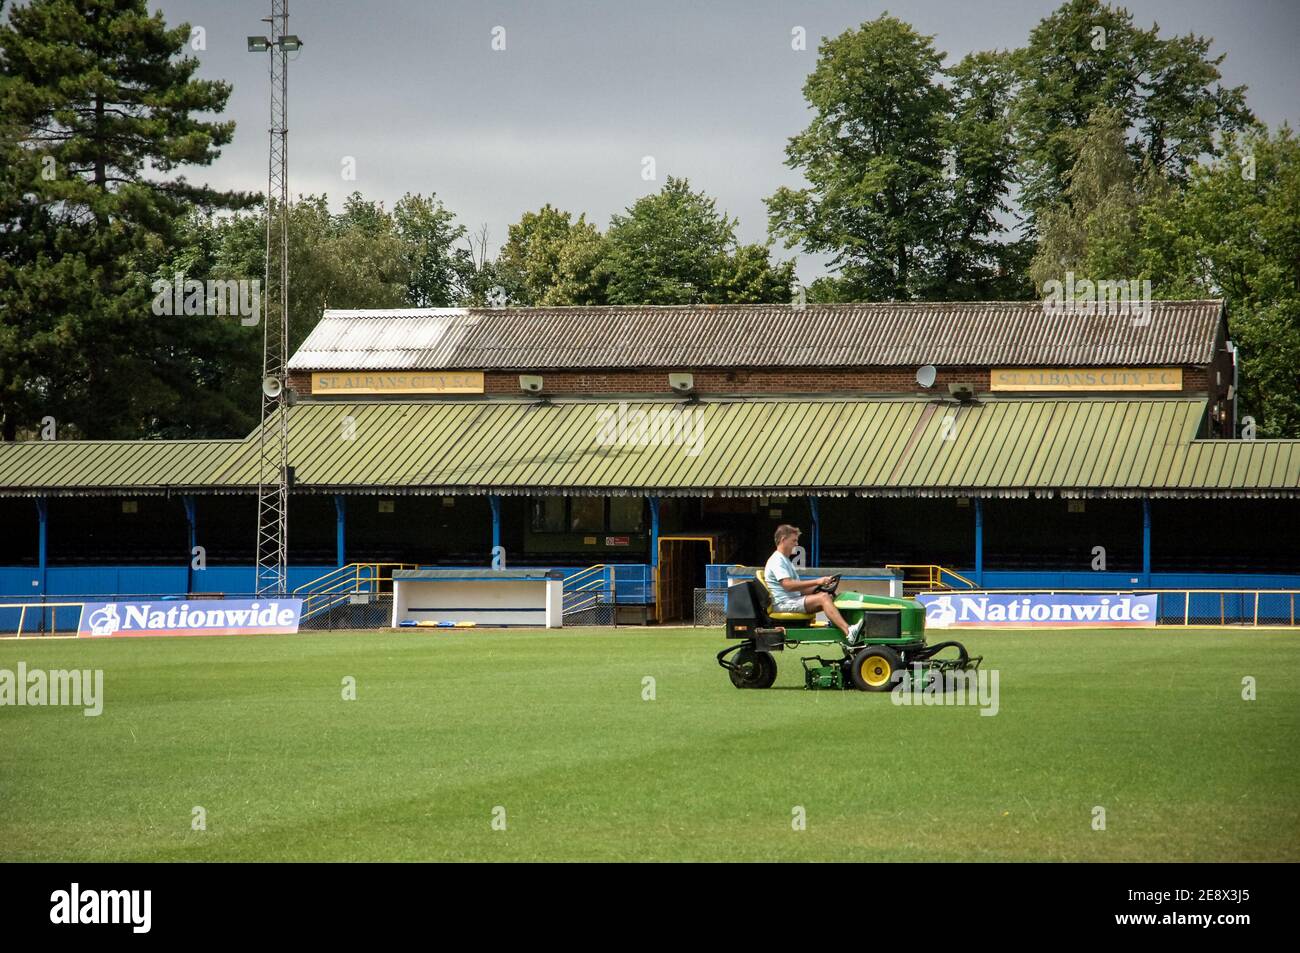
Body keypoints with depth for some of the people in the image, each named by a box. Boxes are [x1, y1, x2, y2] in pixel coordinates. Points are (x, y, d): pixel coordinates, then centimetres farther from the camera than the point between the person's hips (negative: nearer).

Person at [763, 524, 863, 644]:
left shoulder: (785, 561, 25)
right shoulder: (776, 560, -7)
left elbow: (799, 589, 21)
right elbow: (788, 585, -22)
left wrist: (820, 586, 6)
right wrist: (816, 582, -21)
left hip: (794, 600, 10)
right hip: (783, 604, -10)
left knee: (831, 598, -4)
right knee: (823, 598, -26)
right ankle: (848, 632, -40)